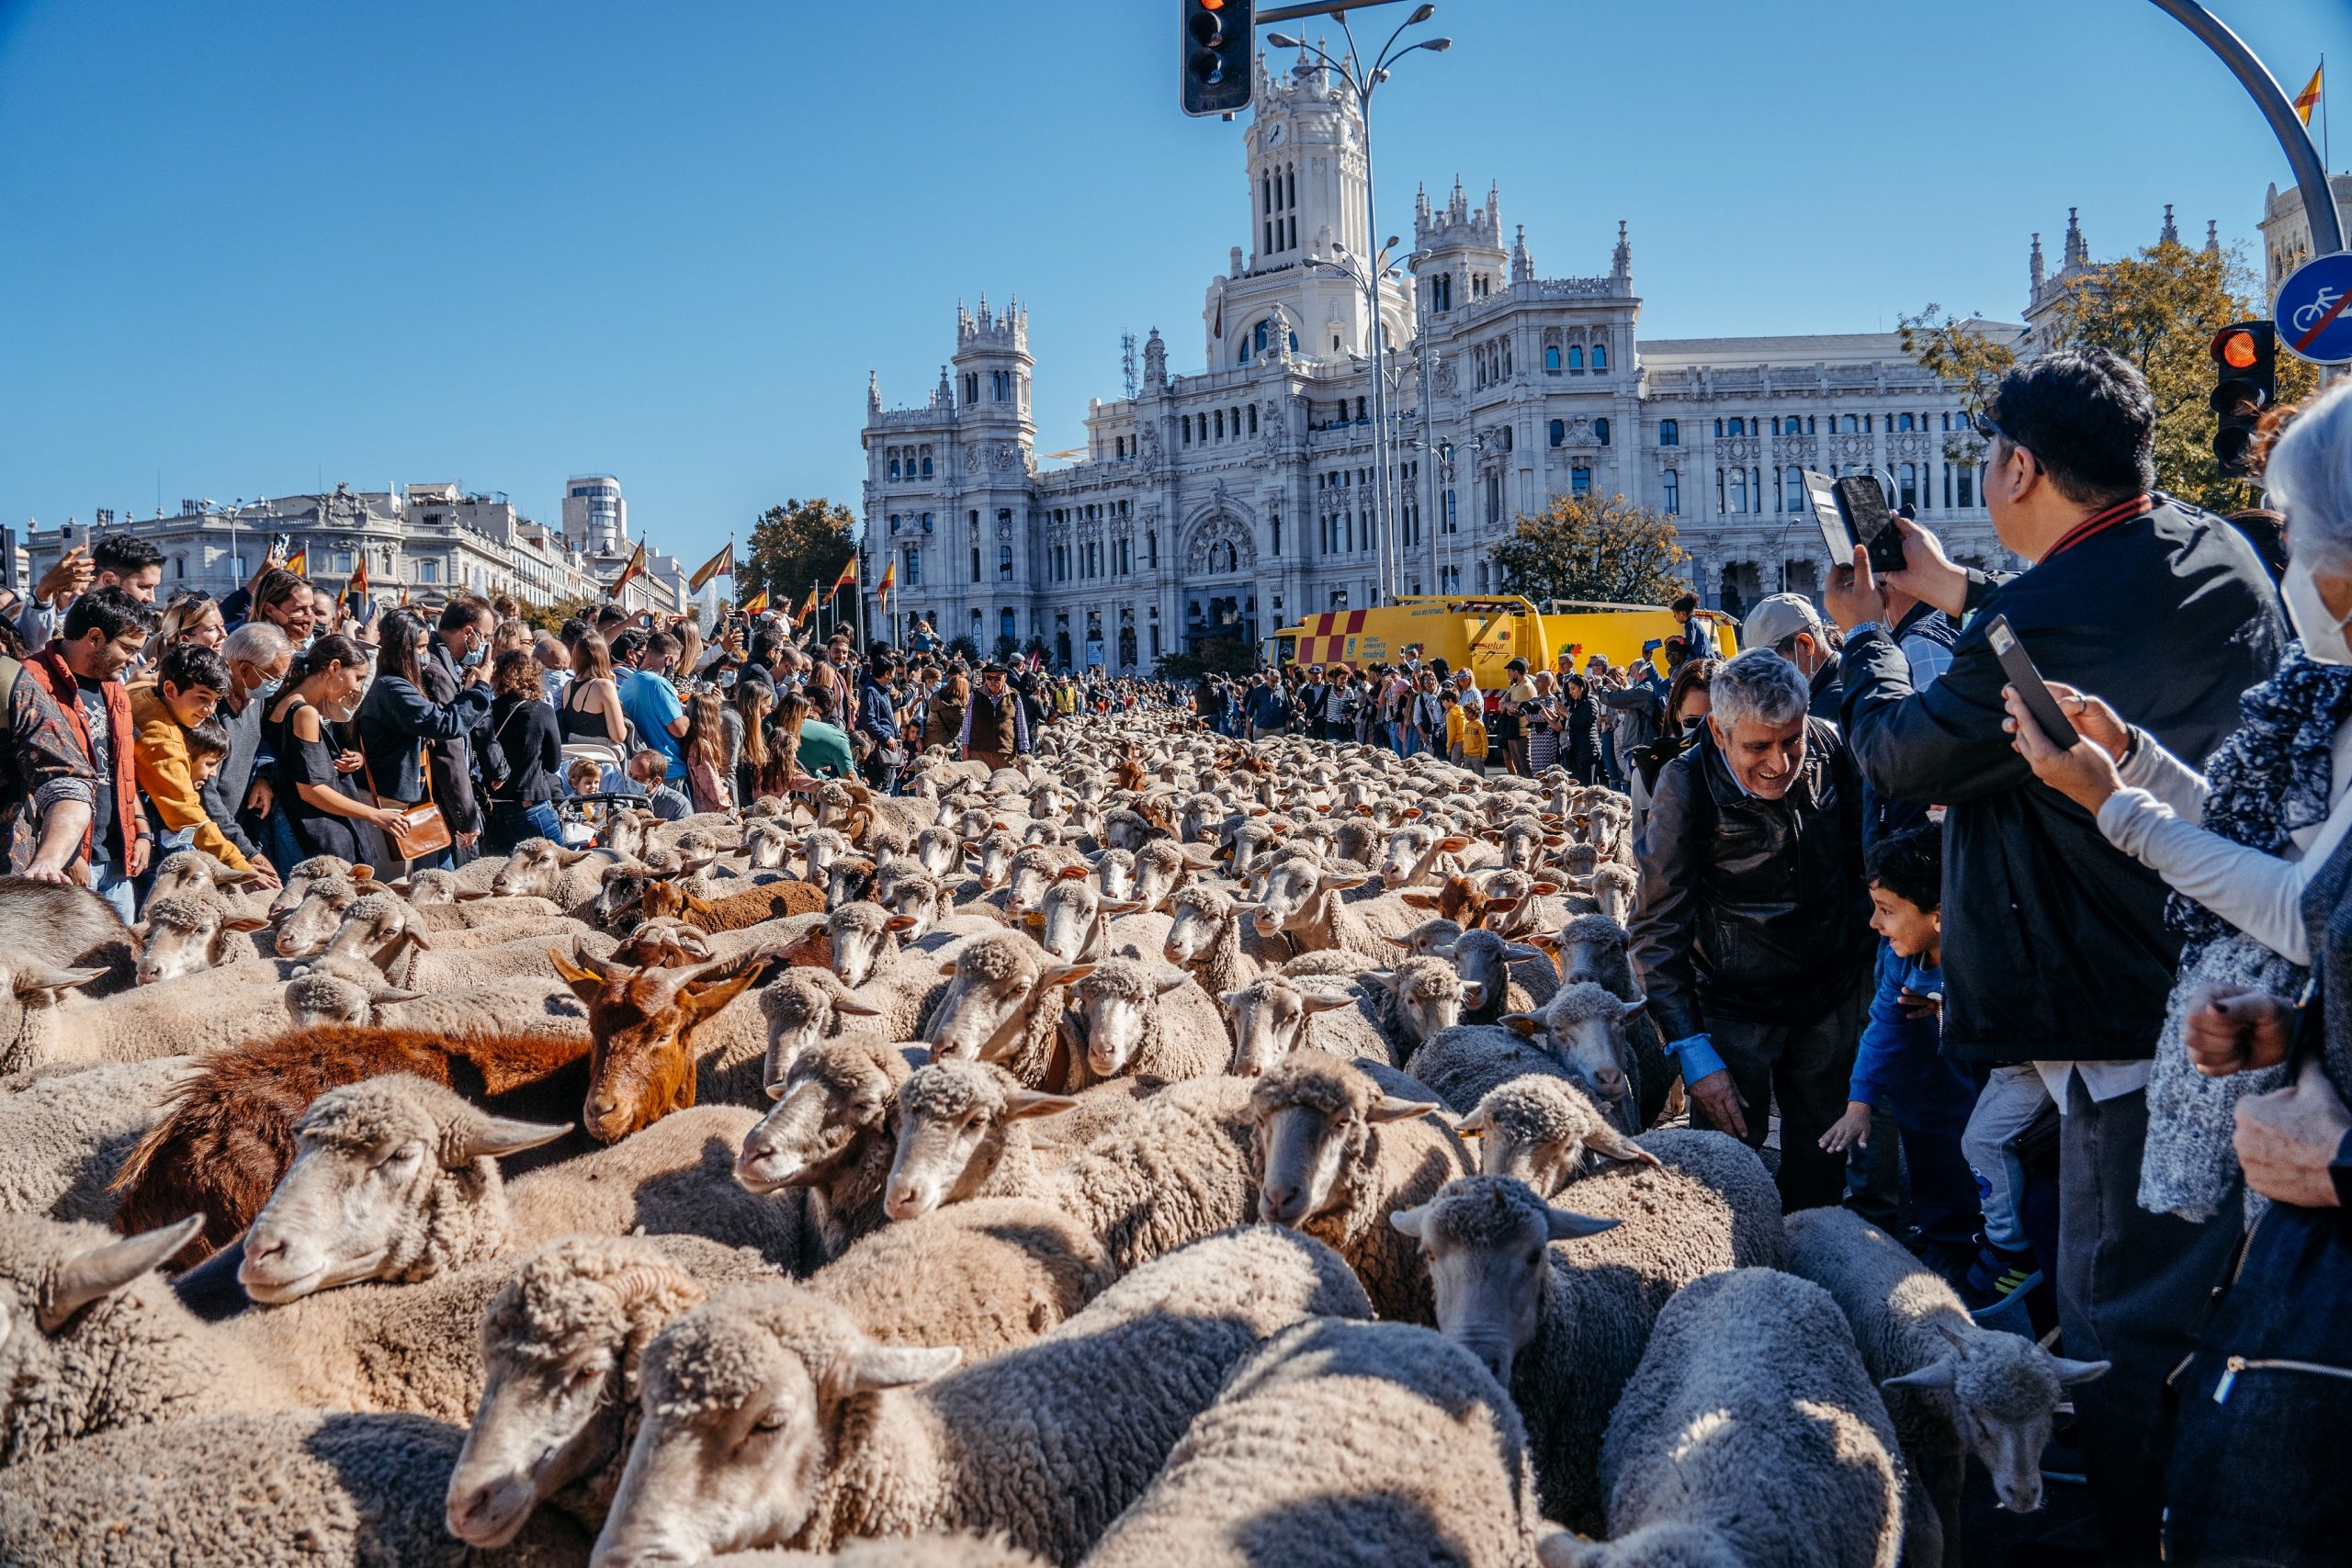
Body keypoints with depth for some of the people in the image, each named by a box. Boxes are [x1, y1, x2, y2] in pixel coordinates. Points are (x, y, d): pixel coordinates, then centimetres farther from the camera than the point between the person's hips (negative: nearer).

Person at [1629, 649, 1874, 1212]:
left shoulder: (1829, 748, -10)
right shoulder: (1686, 786, -21)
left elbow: (1861, 858, 8)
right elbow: (1658, 929, -17)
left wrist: (1867, 953, 9)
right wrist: (1692, 1050, -21)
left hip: (1832, 999, 4)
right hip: (1735, 1009, -4)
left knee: (1822, 1165, 14)